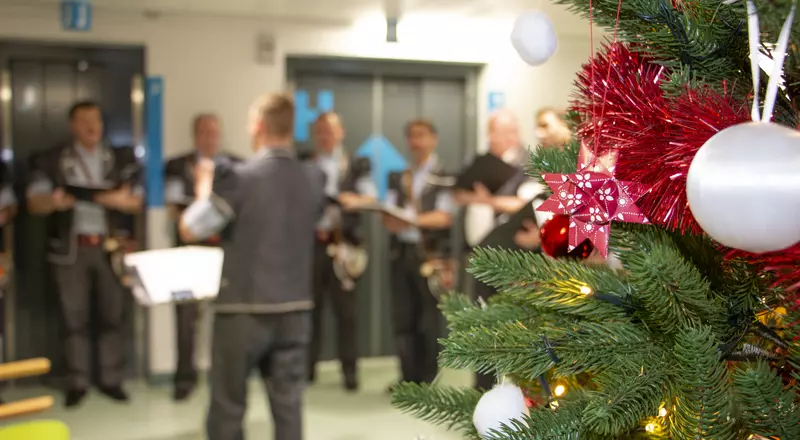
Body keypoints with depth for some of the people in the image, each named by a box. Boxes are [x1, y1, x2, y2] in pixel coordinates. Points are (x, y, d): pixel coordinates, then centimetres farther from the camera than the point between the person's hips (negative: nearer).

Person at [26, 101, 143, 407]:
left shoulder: (122, 159, 5)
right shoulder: (51, 161, 3)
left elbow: (137, 202, 1)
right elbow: (34, 203, -4)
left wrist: (117, 200, -21)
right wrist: (53, 201, -26)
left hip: (111, 247, 1)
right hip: (70, 248, -1)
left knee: (112, 315, 5)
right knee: (75, 318, 4)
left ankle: (112, 380, 14)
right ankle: (77, 383, 11)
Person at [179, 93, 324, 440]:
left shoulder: (238, 177, -14)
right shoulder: (313, 180, 3)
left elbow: (189, 230, -9)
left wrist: (204, 187, 8)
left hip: (243, 310, -4)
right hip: (295, 310, 5)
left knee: (227, 411, 8)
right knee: (288, 407, 9)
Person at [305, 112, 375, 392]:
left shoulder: (357, 166, 12)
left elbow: (371, 197, 3)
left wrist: (356, 200, -18)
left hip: (343, 243, -1)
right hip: (310, 242, 1)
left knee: (346, 308, -1)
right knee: (310, 306, 2)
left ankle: (349, 370, 5)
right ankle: (307, 366, 11)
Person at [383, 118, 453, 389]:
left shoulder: (443, 177, 0)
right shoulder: (397, 178, 17)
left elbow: (445, 216, -10)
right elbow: (388, 215, 9)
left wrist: (414, 219, -24)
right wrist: (391, 220, -14)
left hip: (430, 253, -5)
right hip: (400, 252, 5)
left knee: (429, 321, -1)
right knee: (403, 318, 5)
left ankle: (427, 380, 9)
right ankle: (409, 379, 14)